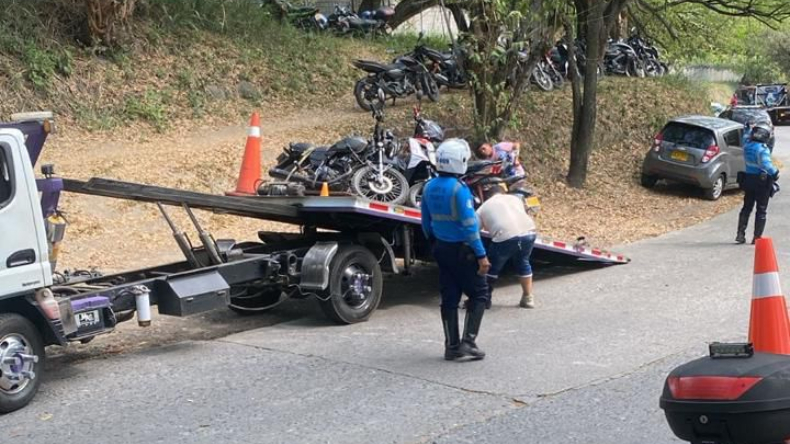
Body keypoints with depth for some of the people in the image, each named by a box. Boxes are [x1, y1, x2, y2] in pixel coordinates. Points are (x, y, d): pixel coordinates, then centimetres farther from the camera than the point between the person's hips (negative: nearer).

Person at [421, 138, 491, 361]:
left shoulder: (429, 187, 3)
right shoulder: (459, 189, -20)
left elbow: (426, 223, 12)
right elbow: (470, 225, -21)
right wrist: (481, 255, -17)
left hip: (441, 249, 7)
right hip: (462, 250, -7)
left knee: (449, 298, 11)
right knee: (478, 294, 6)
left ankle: (451, 345, 14)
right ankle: (468, 341, -1)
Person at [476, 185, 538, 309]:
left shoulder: (483, 207, 20)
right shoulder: (514, 198, 30)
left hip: (505, 236, -4)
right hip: (529, 232, 4)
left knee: (492, 267, 18)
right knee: (523, 263, 29)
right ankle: (528, 298, 32)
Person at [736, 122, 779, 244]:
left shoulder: (747, 145, 1)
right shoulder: (762, 149, -19)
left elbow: (746, 137, 25)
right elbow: (766, 164, -33)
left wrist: (749, 128, 37)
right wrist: (775, 172, -28)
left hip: (748, 179, 6)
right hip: (762, 182, -6)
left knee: (746, 208, 16)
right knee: (761, 210, 4)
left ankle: (740, 234, 13)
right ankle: (757, 237, 4)